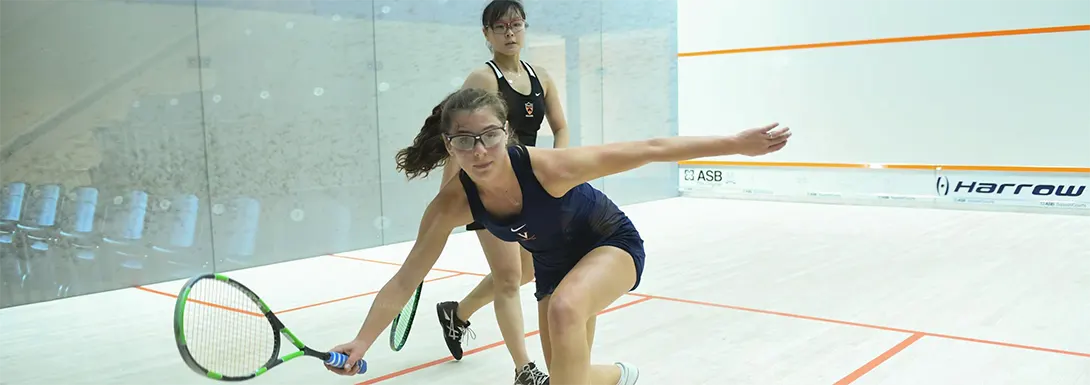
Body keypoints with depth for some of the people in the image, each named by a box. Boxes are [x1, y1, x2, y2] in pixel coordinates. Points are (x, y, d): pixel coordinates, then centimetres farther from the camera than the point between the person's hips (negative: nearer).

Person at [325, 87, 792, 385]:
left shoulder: (549, 166, -36)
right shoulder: (451, 205, -23)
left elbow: (650, 149, -29)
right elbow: (404, 281, -13)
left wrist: (736, 142, -27)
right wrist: (362, 341, -21)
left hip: (613, 243, -4)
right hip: (554, 263, 5)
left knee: (565, 308, -36)